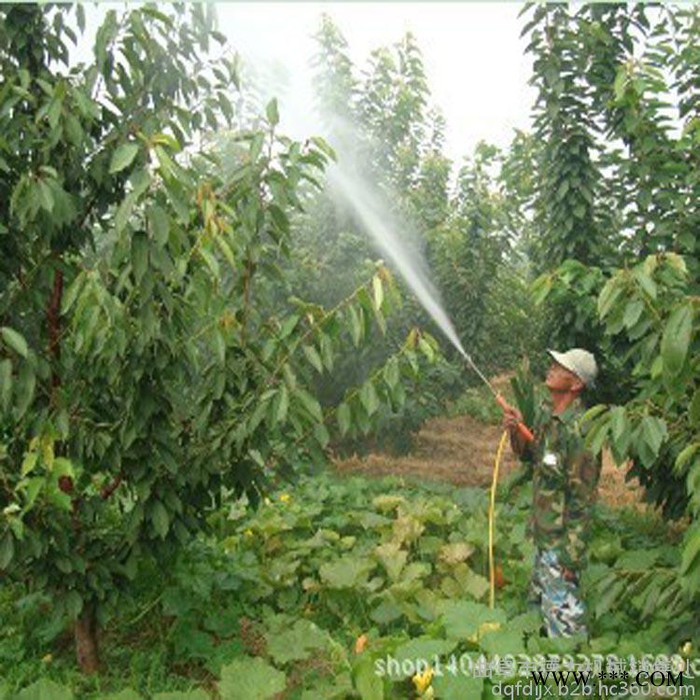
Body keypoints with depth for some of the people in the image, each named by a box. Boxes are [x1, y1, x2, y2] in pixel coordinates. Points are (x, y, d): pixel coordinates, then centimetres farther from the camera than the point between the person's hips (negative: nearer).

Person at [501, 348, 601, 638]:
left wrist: (572, 555, -21)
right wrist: (516, 431, -3)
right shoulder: (549, 415, 3)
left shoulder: (578, 430, -25)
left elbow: (583, 497, -24)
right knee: (539, 601, 24)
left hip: (561, 540, -9)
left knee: (562, 614, 2)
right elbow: (530, 456, 17)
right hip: (542, 533, 9)